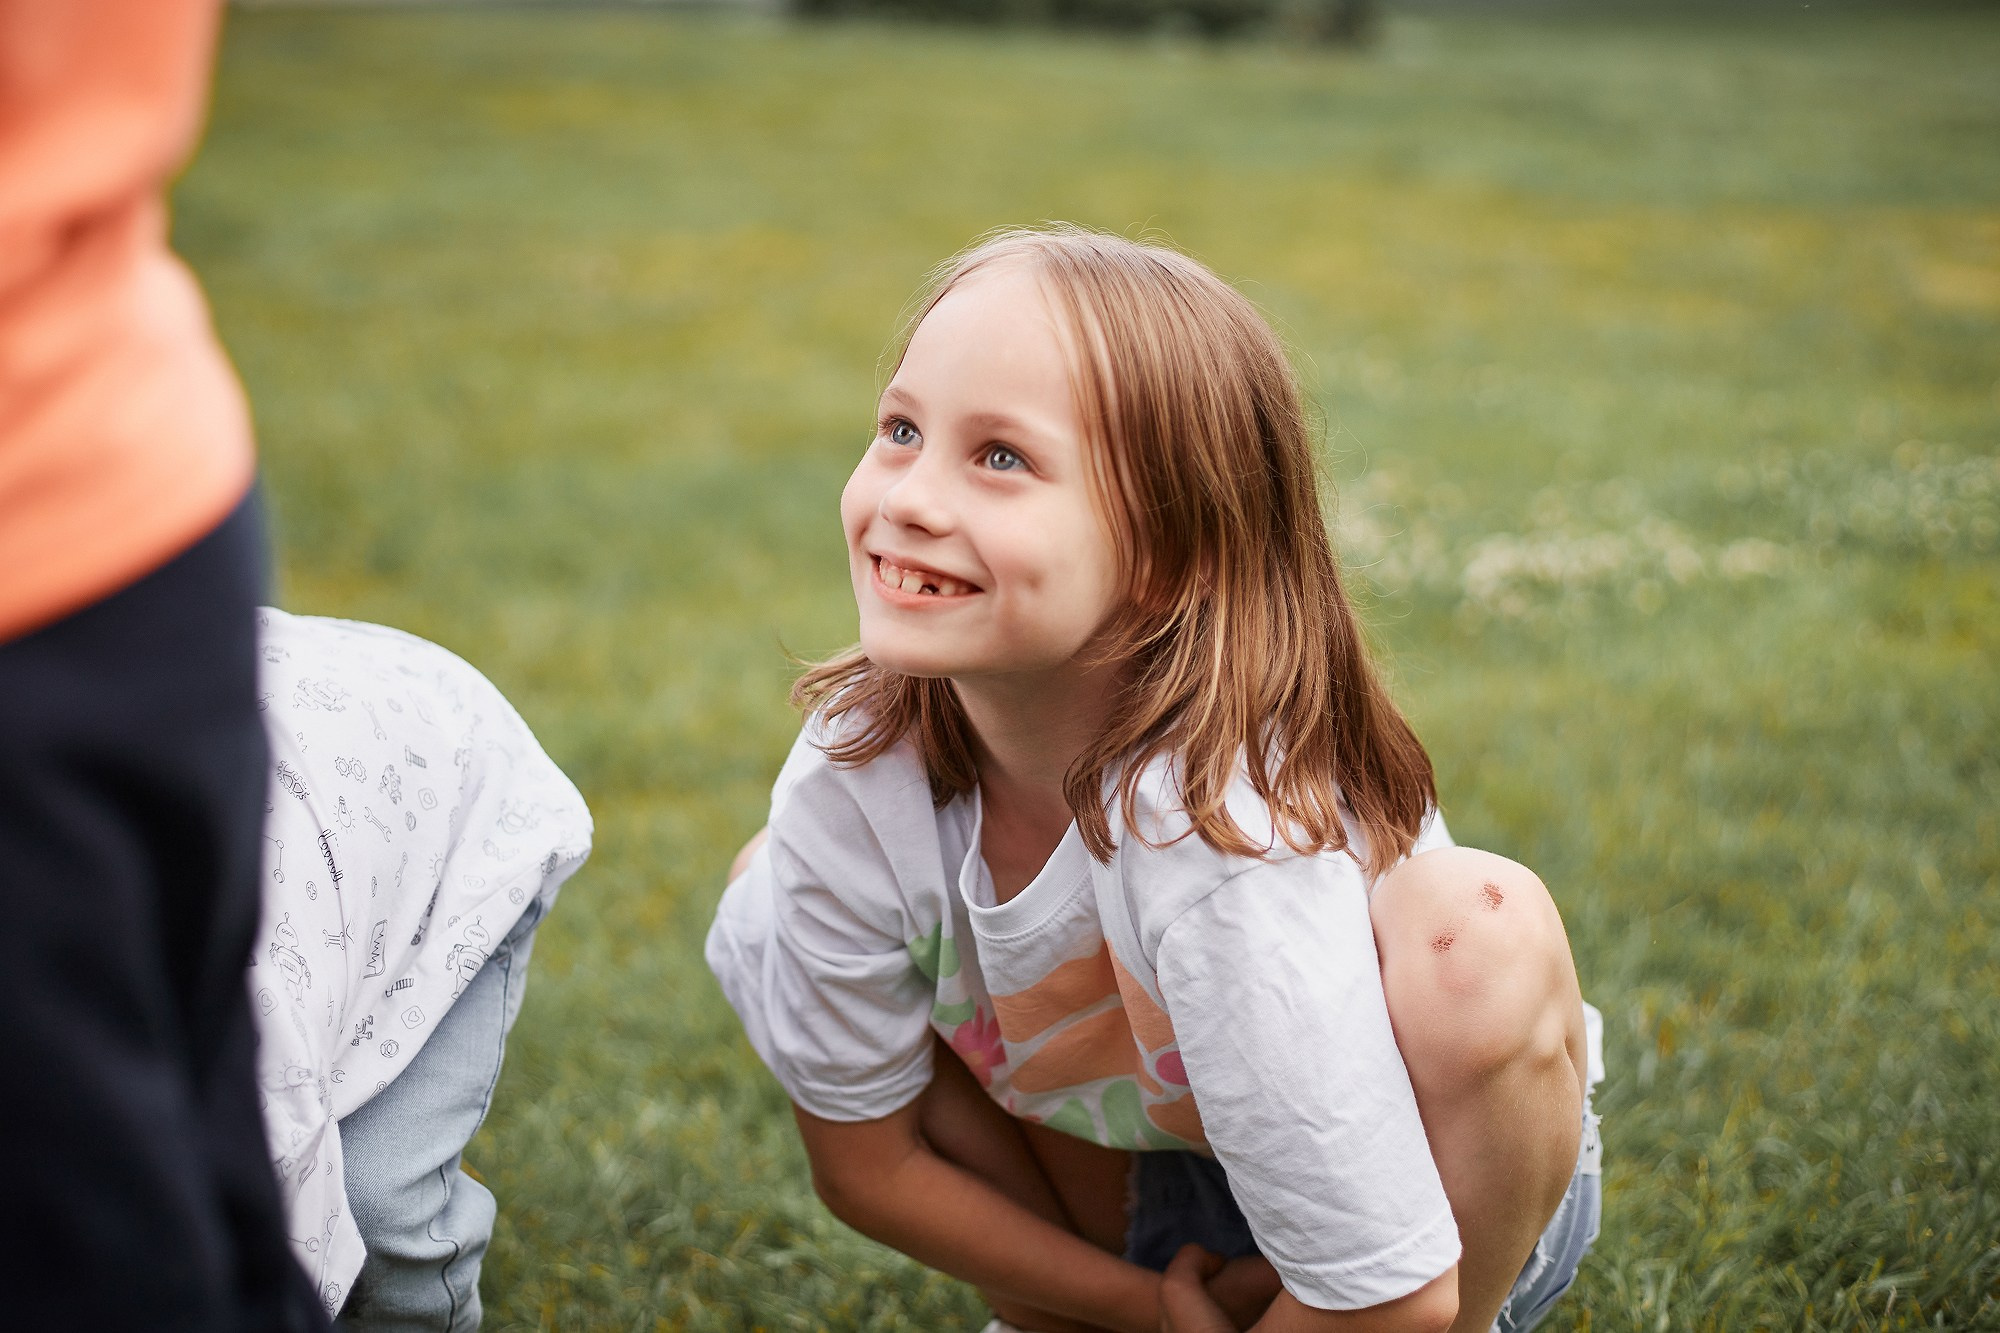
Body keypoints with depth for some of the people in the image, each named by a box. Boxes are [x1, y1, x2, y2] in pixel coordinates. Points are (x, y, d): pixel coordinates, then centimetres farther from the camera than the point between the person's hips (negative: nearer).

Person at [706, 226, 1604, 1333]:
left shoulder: (1228, 839, -38)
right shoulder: (852, 779, -23)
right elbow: (863, 1159, -8)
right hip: (1139, 1223, 5)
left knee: (1474, 927, -34)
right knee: (769, 899, -9)